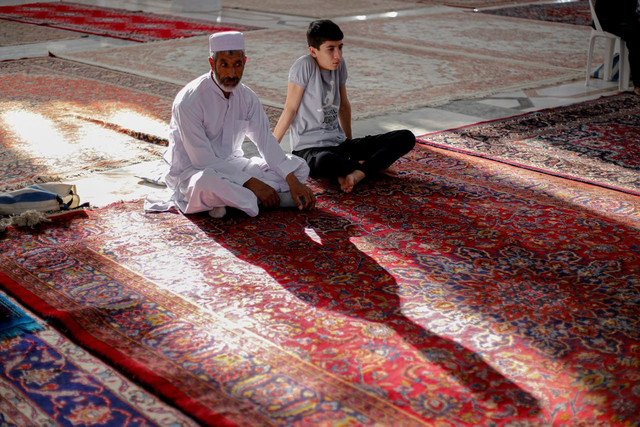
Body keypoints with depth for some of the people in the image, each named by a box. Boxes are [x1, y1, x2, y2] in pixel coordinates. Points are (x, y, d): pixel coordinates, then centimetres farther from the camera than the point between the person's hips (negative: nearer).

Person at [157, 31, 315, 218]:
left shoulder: (247, 97, 0)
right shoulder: (189, 101, -21)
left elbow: (266, 141, 0)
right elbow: (203, 160, -23)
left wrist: (293, 182, -14)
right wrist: (251, 183, -26)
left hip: (233, 165, 7)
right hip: (193, 171, -6)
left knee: (300, 167, -6)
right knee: (206, 183, -43)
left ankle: (228, 198, -17)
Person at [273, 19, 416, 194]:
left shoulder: (339, 65, 5)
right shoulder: (304, 66, -13)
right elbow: (290, 110, -9)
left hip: (339, 143, 6)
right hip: (309, 149, -6)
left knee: (406, 138, -7)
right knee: (323, 162, -45)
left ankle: (357, 173, -23)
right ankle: (372, 166, -14)